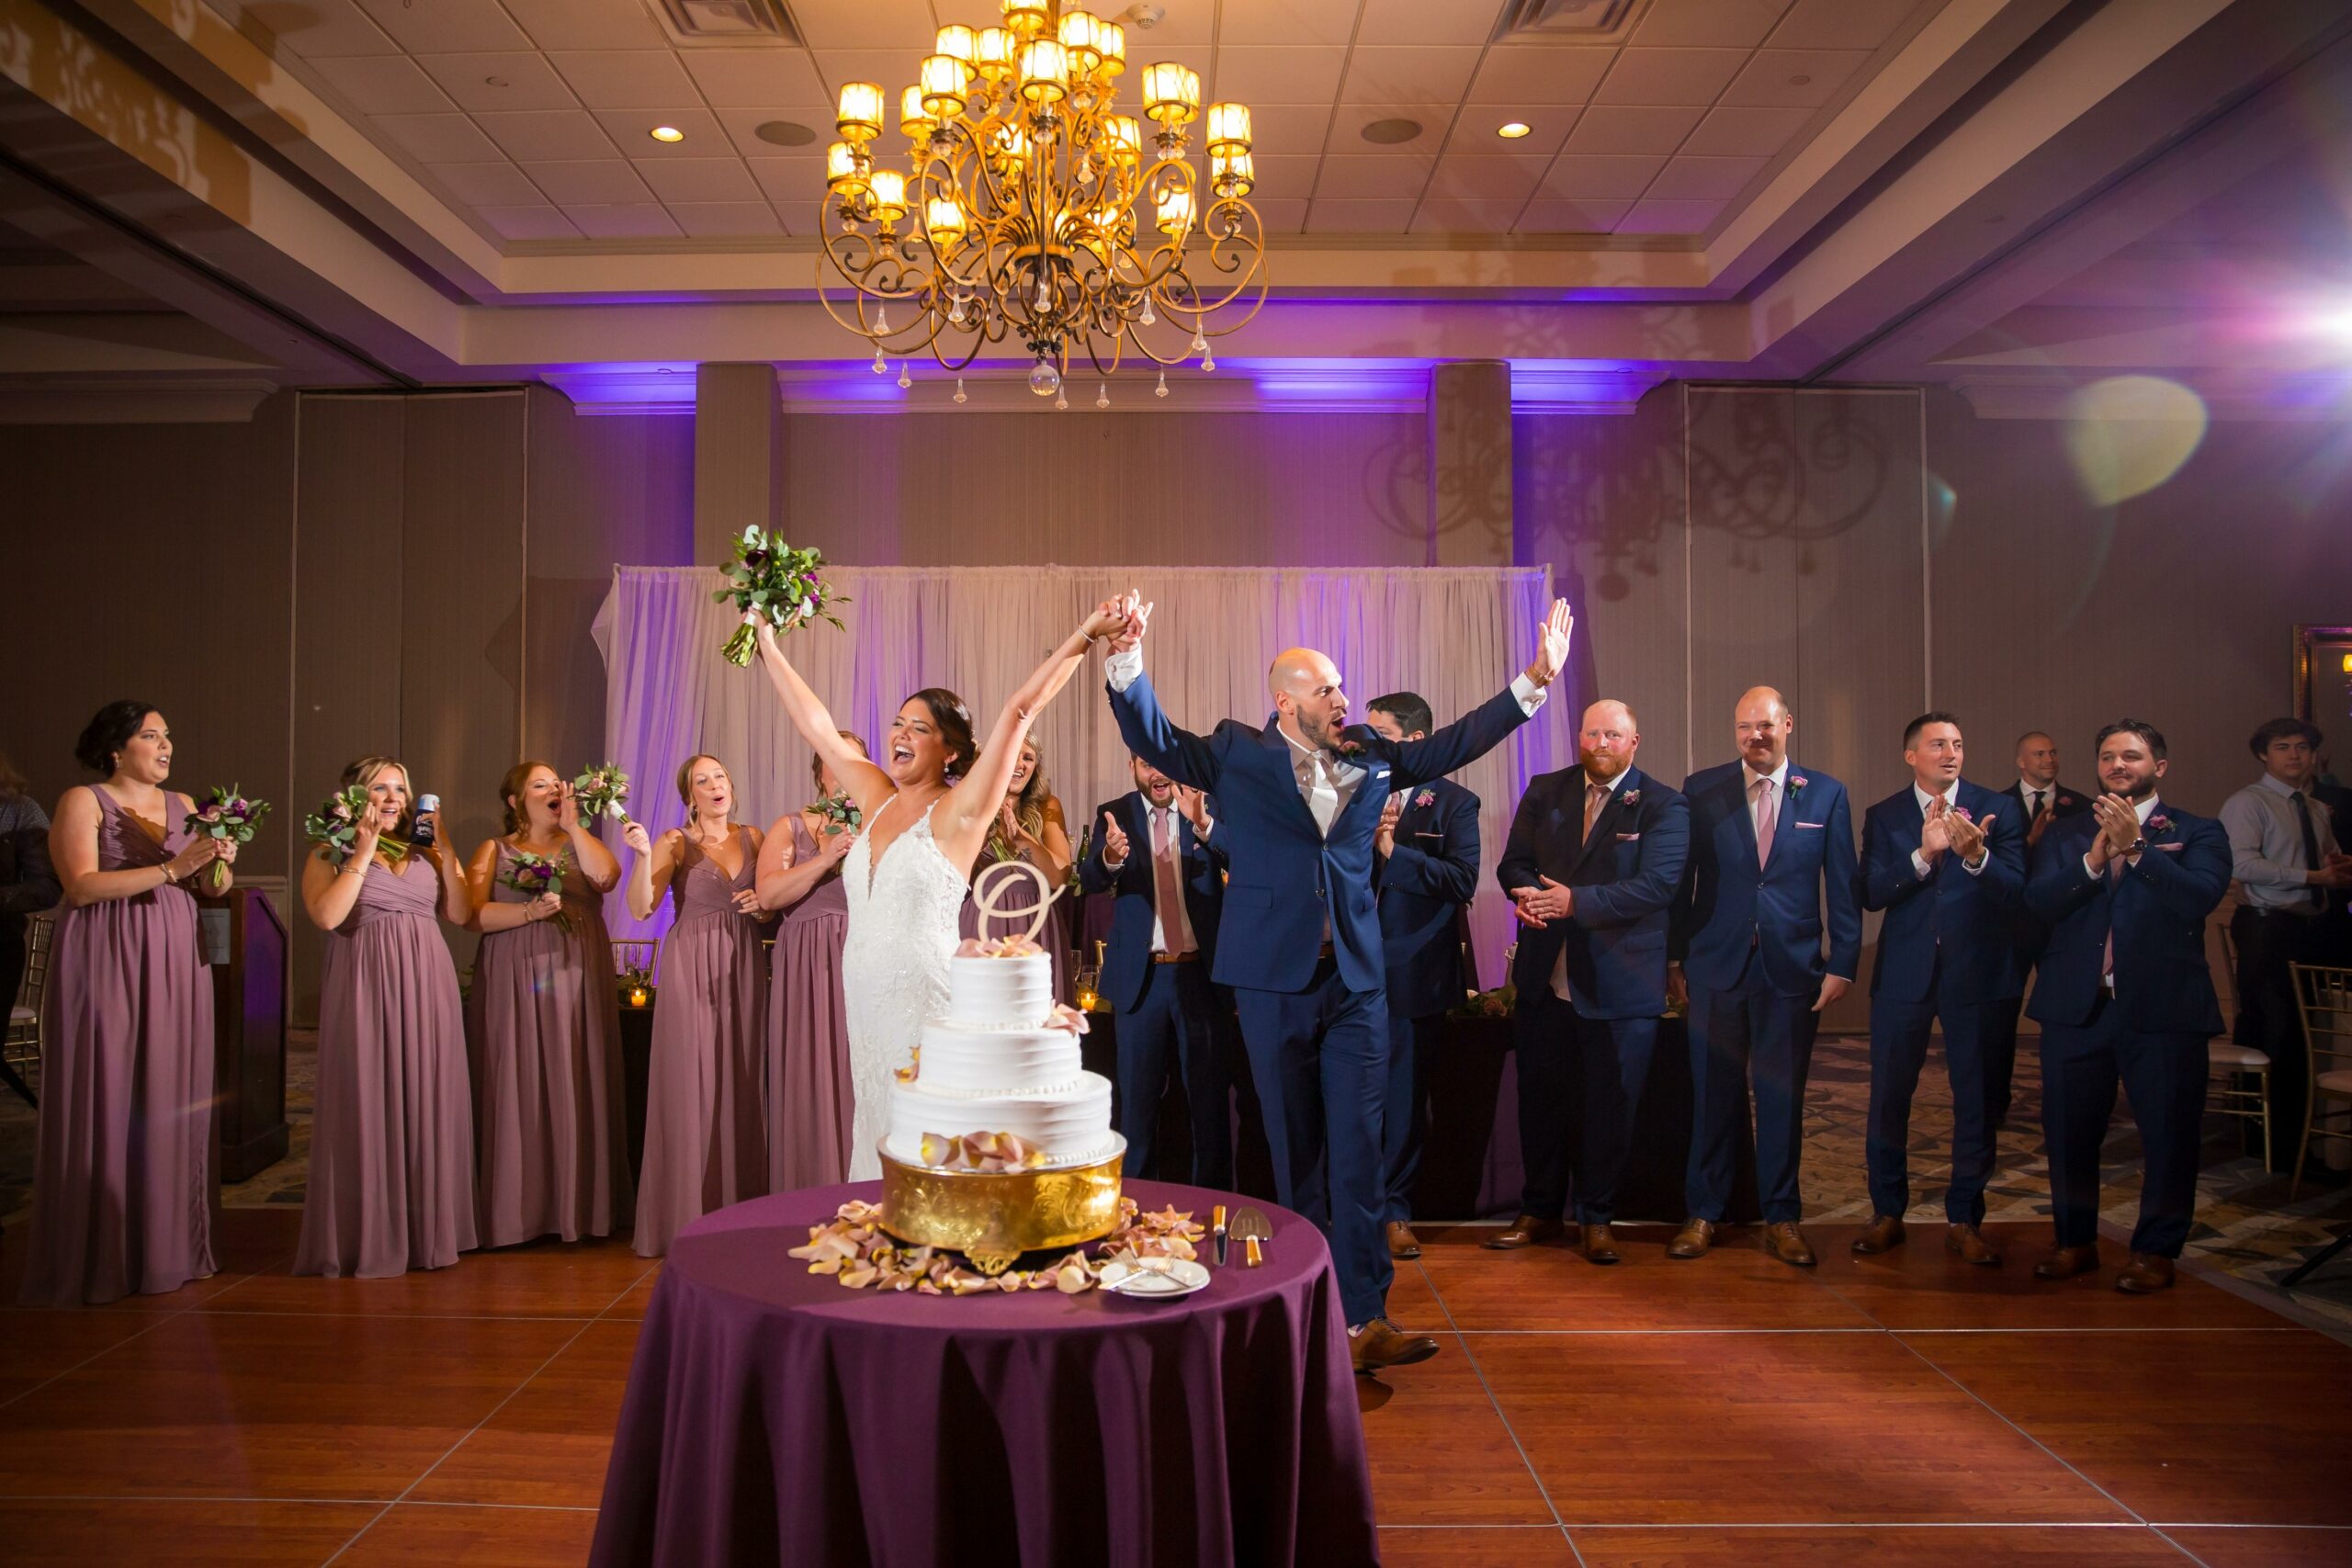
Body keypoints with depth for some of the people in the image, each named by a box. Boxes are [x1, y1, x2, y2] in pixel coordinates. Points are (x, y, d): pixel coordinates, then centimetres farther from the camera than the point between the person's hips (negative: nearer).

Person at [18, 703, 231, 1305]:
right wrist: (170, 869, -19)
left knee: (172, 1098, 4)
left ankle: (166, 1244, 11)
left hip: (175, 963, 5)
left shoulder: (183, 805, 14)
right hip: (105, 964, -5)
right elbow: (82, 886, -13)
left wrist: (218, 863, -8)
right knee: (105, 1100, -4)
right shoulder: (82, 802, -1)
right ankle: (99, 1255, 4)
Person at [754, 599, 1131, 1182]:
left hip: (927, 1005, -6)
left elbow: (1019, 712, -14)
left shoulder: (958, 814, -6)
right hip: (866, 1002, 6)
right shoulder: (877, 800, 10)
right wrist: (770, 650, 23)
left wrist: (1084, 636, -22)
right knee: (877, 1141, 11)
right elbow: (816, 724, 17)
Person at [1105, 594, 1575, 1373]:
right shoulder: (1236, 752, 0)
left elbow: (1452, 744, 16)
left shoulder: (1370, 755, 9)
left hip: (1356, 981, 2)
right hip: (1274, 980, -2)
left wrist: (1534, 681, 13)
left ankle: (1364, 1315, 2)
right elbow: (1154, 738, -5)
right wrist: (1128, 659, -20)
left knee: (1357, 1149, -1)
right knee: (1294, 1149, 10)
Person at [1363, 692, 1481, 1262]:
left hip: (1413, 974, -3)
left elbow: (1463, 880, -14)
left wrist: (1393, 850, -18)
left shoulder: (1454, 803, -2)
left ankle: (1395, 1209, 19)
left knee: (1404, 1099, 7)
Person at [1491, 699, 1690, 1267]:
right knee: (1540, 1097, 12)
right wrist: (1529, 895, -17)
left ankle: (1596, 1219, 23)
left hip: (1621, 982, -3)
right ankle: (1540, 1211, 27)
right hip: (1546, 976, 3)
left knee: (1612, 1104, 7)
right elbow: (1513, 862, 6)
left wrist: (1574, 900, -24)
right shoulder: (1544, 791, 8)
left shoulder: (1663, 807, -5)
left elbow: (1657, 885, -17)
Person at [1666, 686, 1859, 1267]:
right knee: (1712, 1094, 5)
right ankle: (1703, 1213, 18)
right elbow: (1680, 877, 3)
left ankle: (1782, 1218, 20)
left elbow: (1843, 886, 4)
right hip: (1717, 964, 0)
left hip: (1792, 968, 0)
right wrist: (1674, 956, 0)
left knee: (1782, 1096, 7)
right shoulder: (1701, 790, 2)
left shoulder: (1826, 794, 3)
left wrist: (1844, 962, -1)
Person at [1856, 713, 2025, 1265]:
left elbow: (2015, 889, -8)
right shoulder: (1883, 816, 4)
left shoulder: (1995, 810, 2)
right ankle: (1888, 1213, 21)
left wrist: (1976, 855, -26)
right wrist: (1922, 855, -21)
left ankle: (1963, 1220, 17)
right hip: (1903, 973, 1)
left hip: (1975, 971, 0)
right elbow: (1871, 893, -8)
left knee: (1975, 1098, 5)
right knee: (1888, 1096, 6)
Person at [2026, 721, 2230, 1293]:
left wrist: (2135, 847, -21)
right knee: (2069, 1132, 10)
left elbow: (2200, 897, -15)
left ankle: (2156, 1250, 19)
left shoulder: (2197, 832, 4)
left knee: (2167, 1133, 3)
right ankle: (2075, 1241, 26)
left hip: (2163, 1007, -2)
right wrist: (2093, 859, -17)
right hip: (2076, 1005, 3)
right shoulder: (2066, 834, 11)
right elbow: (2039, 901, -4)